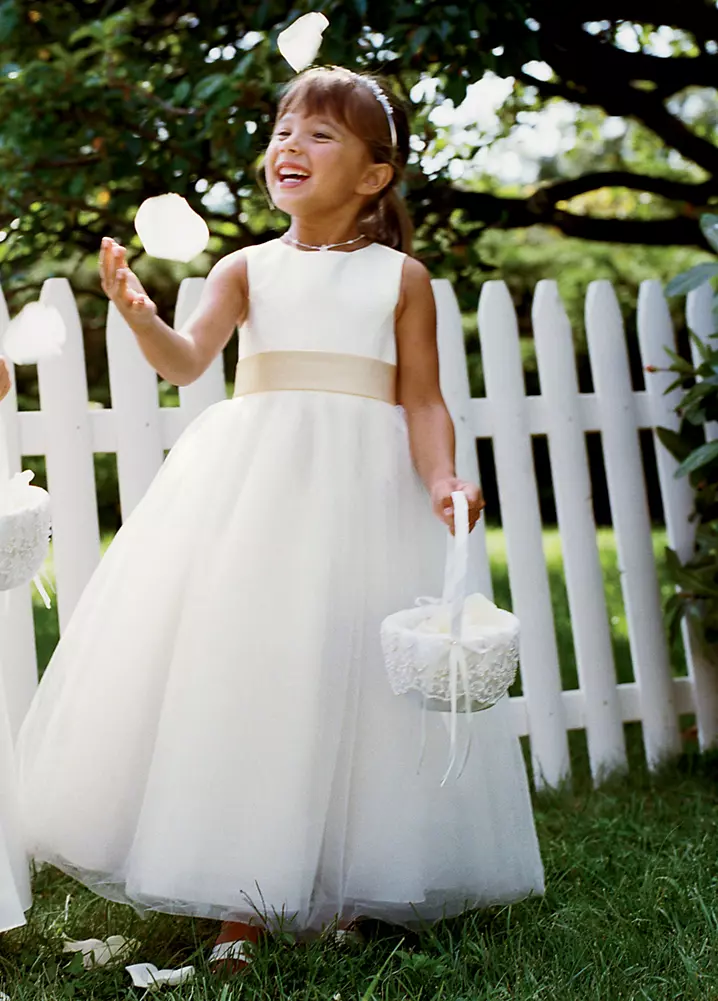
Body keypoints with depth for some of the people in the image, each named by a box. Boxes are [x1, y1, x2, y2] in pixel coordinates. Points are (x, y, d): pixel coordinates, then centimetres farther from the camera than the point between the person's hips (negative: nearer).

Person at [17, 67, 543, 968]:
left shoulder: (401, 277, 7)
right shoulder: (248, 269, 9)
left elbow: (424, 401, 2)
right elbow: (186, 361, -5)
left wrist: (439, 478, -17)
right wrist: (138, 316, -26)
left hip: (363, 489, -1)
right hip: (252, 485, 1)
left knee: (346, 683, -1)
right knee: (237, 676, -2)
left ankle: (338, 891, 14)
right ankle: (243, 901, 8)